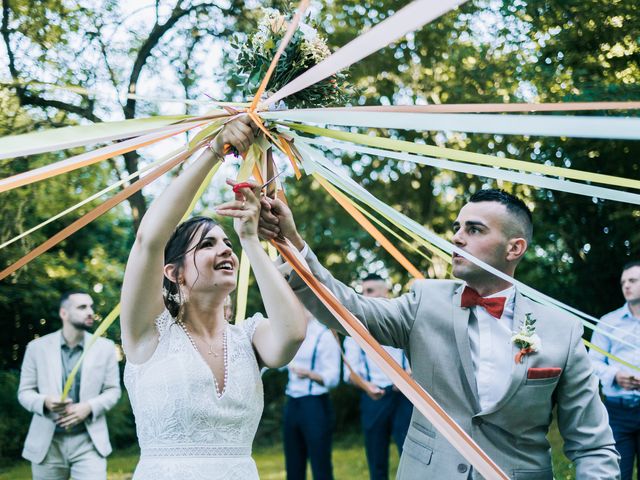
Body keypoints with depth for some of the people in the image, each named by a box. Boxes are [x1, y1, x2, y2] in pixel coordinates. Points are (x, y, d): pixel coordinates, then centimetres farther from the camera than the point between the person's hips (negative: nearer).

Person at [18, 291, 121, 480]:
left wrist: (89, 407, -14)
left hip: (88, 442, 0)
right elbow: (24, 392, 4)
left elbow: (113, 390, 6)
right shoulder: (37, 347, 3)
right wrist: (44, 402, -18)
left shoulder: (105, 347, 5)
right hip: (48, 444, 0)